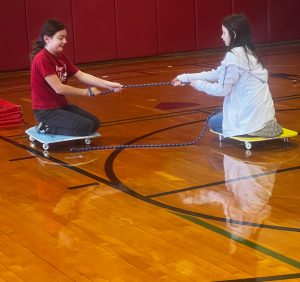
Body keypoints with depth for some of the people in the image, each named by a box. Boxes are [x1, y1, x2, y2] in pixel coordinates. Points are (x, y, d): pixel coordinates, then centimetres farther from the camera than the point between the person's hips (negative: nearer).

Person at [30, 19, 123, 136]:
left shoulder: (61, 57, 7)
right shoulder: (42, 59, -20)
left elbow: (81, 76, 2)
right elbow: (59, 88, -23)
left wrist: (108, 85, -10)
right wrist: (88, 92, -14)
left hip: (61, 105, 9)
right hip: (46, 110, -9)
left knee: (95, 123, 5)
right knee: (85, 127, -18)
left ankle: (51, 125, 12)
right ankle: (47, 128, -3)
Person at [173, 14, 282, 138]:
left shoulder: (234, 56, -18)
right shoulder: (247, 52, 10)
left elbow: (222, 89, -14)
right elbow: (217, 74, 14)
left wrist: (199, 84, 3)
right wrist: (186, 78, 15)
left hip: (252, 116, -8)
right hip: (264, 113, 8)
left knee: (214, 122, 18)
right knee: (220, 115, 30)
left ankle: (253, 130, 5)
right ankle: (265, 127, 16)